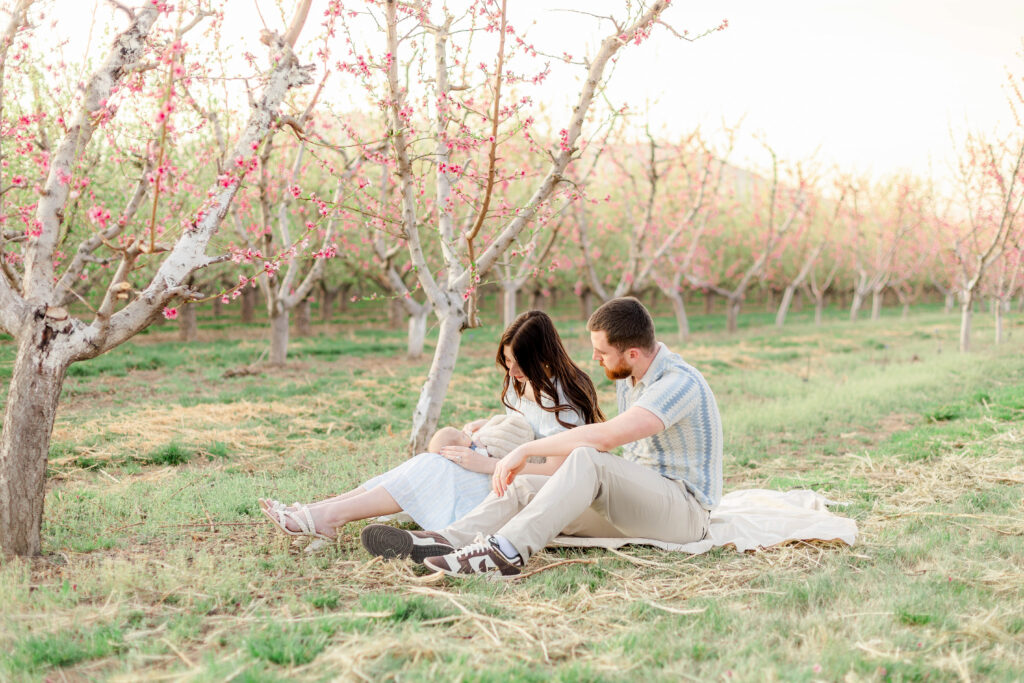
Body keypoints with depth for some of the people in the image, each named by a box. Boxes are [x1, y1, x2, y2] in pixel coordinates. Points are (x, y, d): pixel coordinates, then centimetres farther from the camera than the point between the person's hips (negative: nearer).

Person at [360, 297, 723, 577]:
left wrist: (526, 449, -25)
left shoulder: (680, 382, -20)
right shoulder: (627, 378, 11)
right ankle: (448, 540, -34)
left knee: (588, 460, -35)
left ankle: (506, 551, -46)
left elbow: (604, 437, -31)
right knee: (525, 486, -11)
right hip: (635, 503, 8)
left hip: (685, 509, -8)